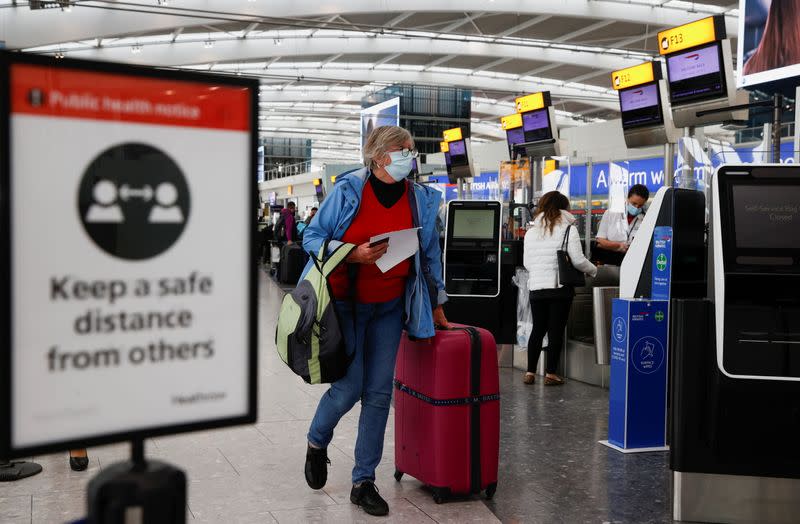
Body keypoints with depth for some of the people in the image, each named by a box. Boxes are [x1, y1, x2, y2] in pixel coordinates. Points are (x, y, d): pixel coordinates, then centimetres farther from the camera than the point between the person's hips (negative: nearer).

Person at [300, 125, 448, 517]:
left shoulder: (421, 199, 3)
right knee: (349, 387, -7)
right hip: (346, 303, -3)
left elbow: (429, 254, 11)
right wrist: (352, 253, -21)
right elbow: (312, 237, -4)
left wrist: (437, 307, 13)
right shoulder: (348, 190, -9)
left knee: (379, 393, 2)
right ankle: (316, 443, 28)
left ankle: (363, 482, 15)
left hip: (390, 307, 4)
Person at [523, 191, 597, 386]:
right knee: (556, 331, 3)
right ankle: (550, 373, 6)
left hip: (536, 287, 4)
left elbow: (527, 263, 12)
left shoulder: (531, 232, 9)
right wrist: (594, 270, 9)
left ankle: (530, 372, 14)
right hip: (560, 287, -4)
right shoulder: (568, 229, -4)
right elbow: (578, 260, -9)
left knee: (537, 329, 13)